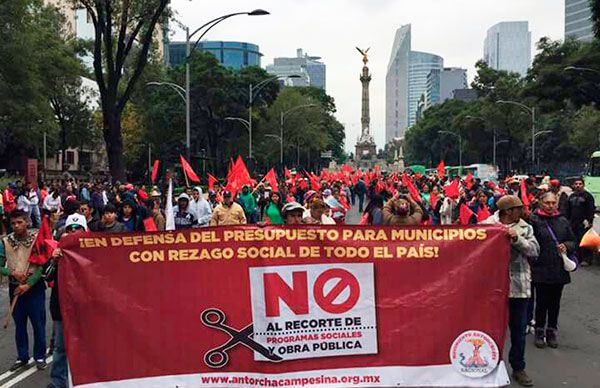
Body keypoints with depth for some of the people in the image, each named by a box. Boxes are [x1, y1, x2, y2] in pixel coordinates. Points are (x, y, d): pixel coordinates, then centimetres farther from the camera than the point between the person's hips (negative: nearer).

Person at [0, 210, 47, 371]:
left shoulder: (37, 239, -9)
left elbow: (42, 265, -12)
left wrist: (28, 285, -16)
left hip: (35, 287, -2)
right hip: (15, 288, 3)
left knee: (38, 323, 3)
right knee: (19, 324, 11)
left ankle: (40, 356, 17)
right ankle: (22, 357, 24)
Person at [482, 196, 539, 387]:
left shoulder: (525, 228, 6)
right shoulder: (486, 225, -4)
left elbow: (534, 250, -4)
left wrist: (517, 239, -15)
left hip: (519, 285, 3)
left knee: (519, 328, 10)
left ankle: (518, 368, 25)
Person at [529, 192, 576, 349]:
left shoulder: (563, 221, 8)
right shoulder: (534, 220, -7)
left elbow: (573, 242, 14)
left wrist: (566, 246, -5)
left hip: (559, 269, 4)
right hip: (540, 269, -4)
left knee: (555, 302, 12)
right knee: (542, 302, 3)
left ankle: (552, 331, 25)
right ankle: (539, 332, 17)